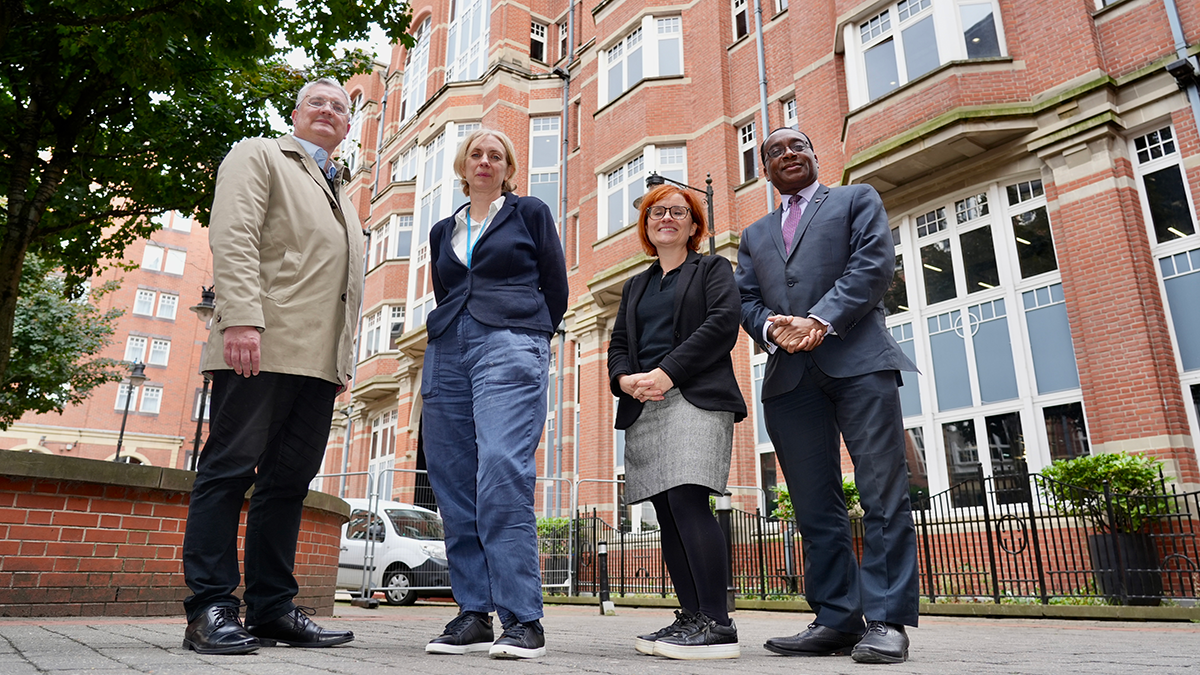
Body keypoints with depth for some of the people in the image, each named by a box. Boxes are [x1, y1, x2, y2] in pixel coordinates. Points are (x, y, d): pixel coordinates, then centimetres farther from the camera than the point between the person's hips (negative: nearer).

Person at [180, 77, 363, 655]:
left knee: (289, 481, 4)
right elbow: (233, 236, -6)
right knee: (230, 471, -5)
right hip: (261, 346, -6)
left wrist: (345, 357, 15)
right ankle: (210, 610, 0)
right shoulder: (258, 156, 11)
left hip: (320, 360, 7)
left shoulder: (341, 195, 31)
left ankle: (272, 608, 7)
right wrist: (241, 317, -20)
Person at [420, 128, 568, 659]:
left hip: (510, 346, -5)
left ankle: (522, 620, -18)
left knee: (503, 473, -21)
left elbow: (556, 290, 11)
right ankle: (473, 614, 4)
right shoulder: (443, 232, 24)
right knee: (453, 483, -2)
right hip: (447, 353, 5)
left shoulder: (530, 213, 13)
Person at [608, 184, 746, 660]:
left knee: (687, 501, -19)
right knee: (667, 513, 2)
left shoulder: (713, 269, 12)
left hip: (695, 397, -6)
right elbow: (618, 345, 20)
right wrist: (625, 378, -5)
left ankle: (717, 625, -14)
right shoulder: (635, 286, 28)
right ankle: (692, 619, 7)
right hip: (643, 407, 6)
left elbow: (723, 322, -5)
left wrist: (666, 372, -14)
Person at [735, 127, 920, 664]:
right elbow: (746, 299, 15)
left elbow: (874, 263, -1)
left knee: (883, 492, -8)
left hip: (858, 360, -3)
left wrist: (821, 320, -13)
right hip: (789, 376, 4)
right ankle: (837, 619, 9)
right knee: (815, 506, 3)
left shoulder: (857, 199, 16)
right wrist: (770, 328, -8)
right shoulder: (755, 234, 27)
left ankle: (886, 620, -3)